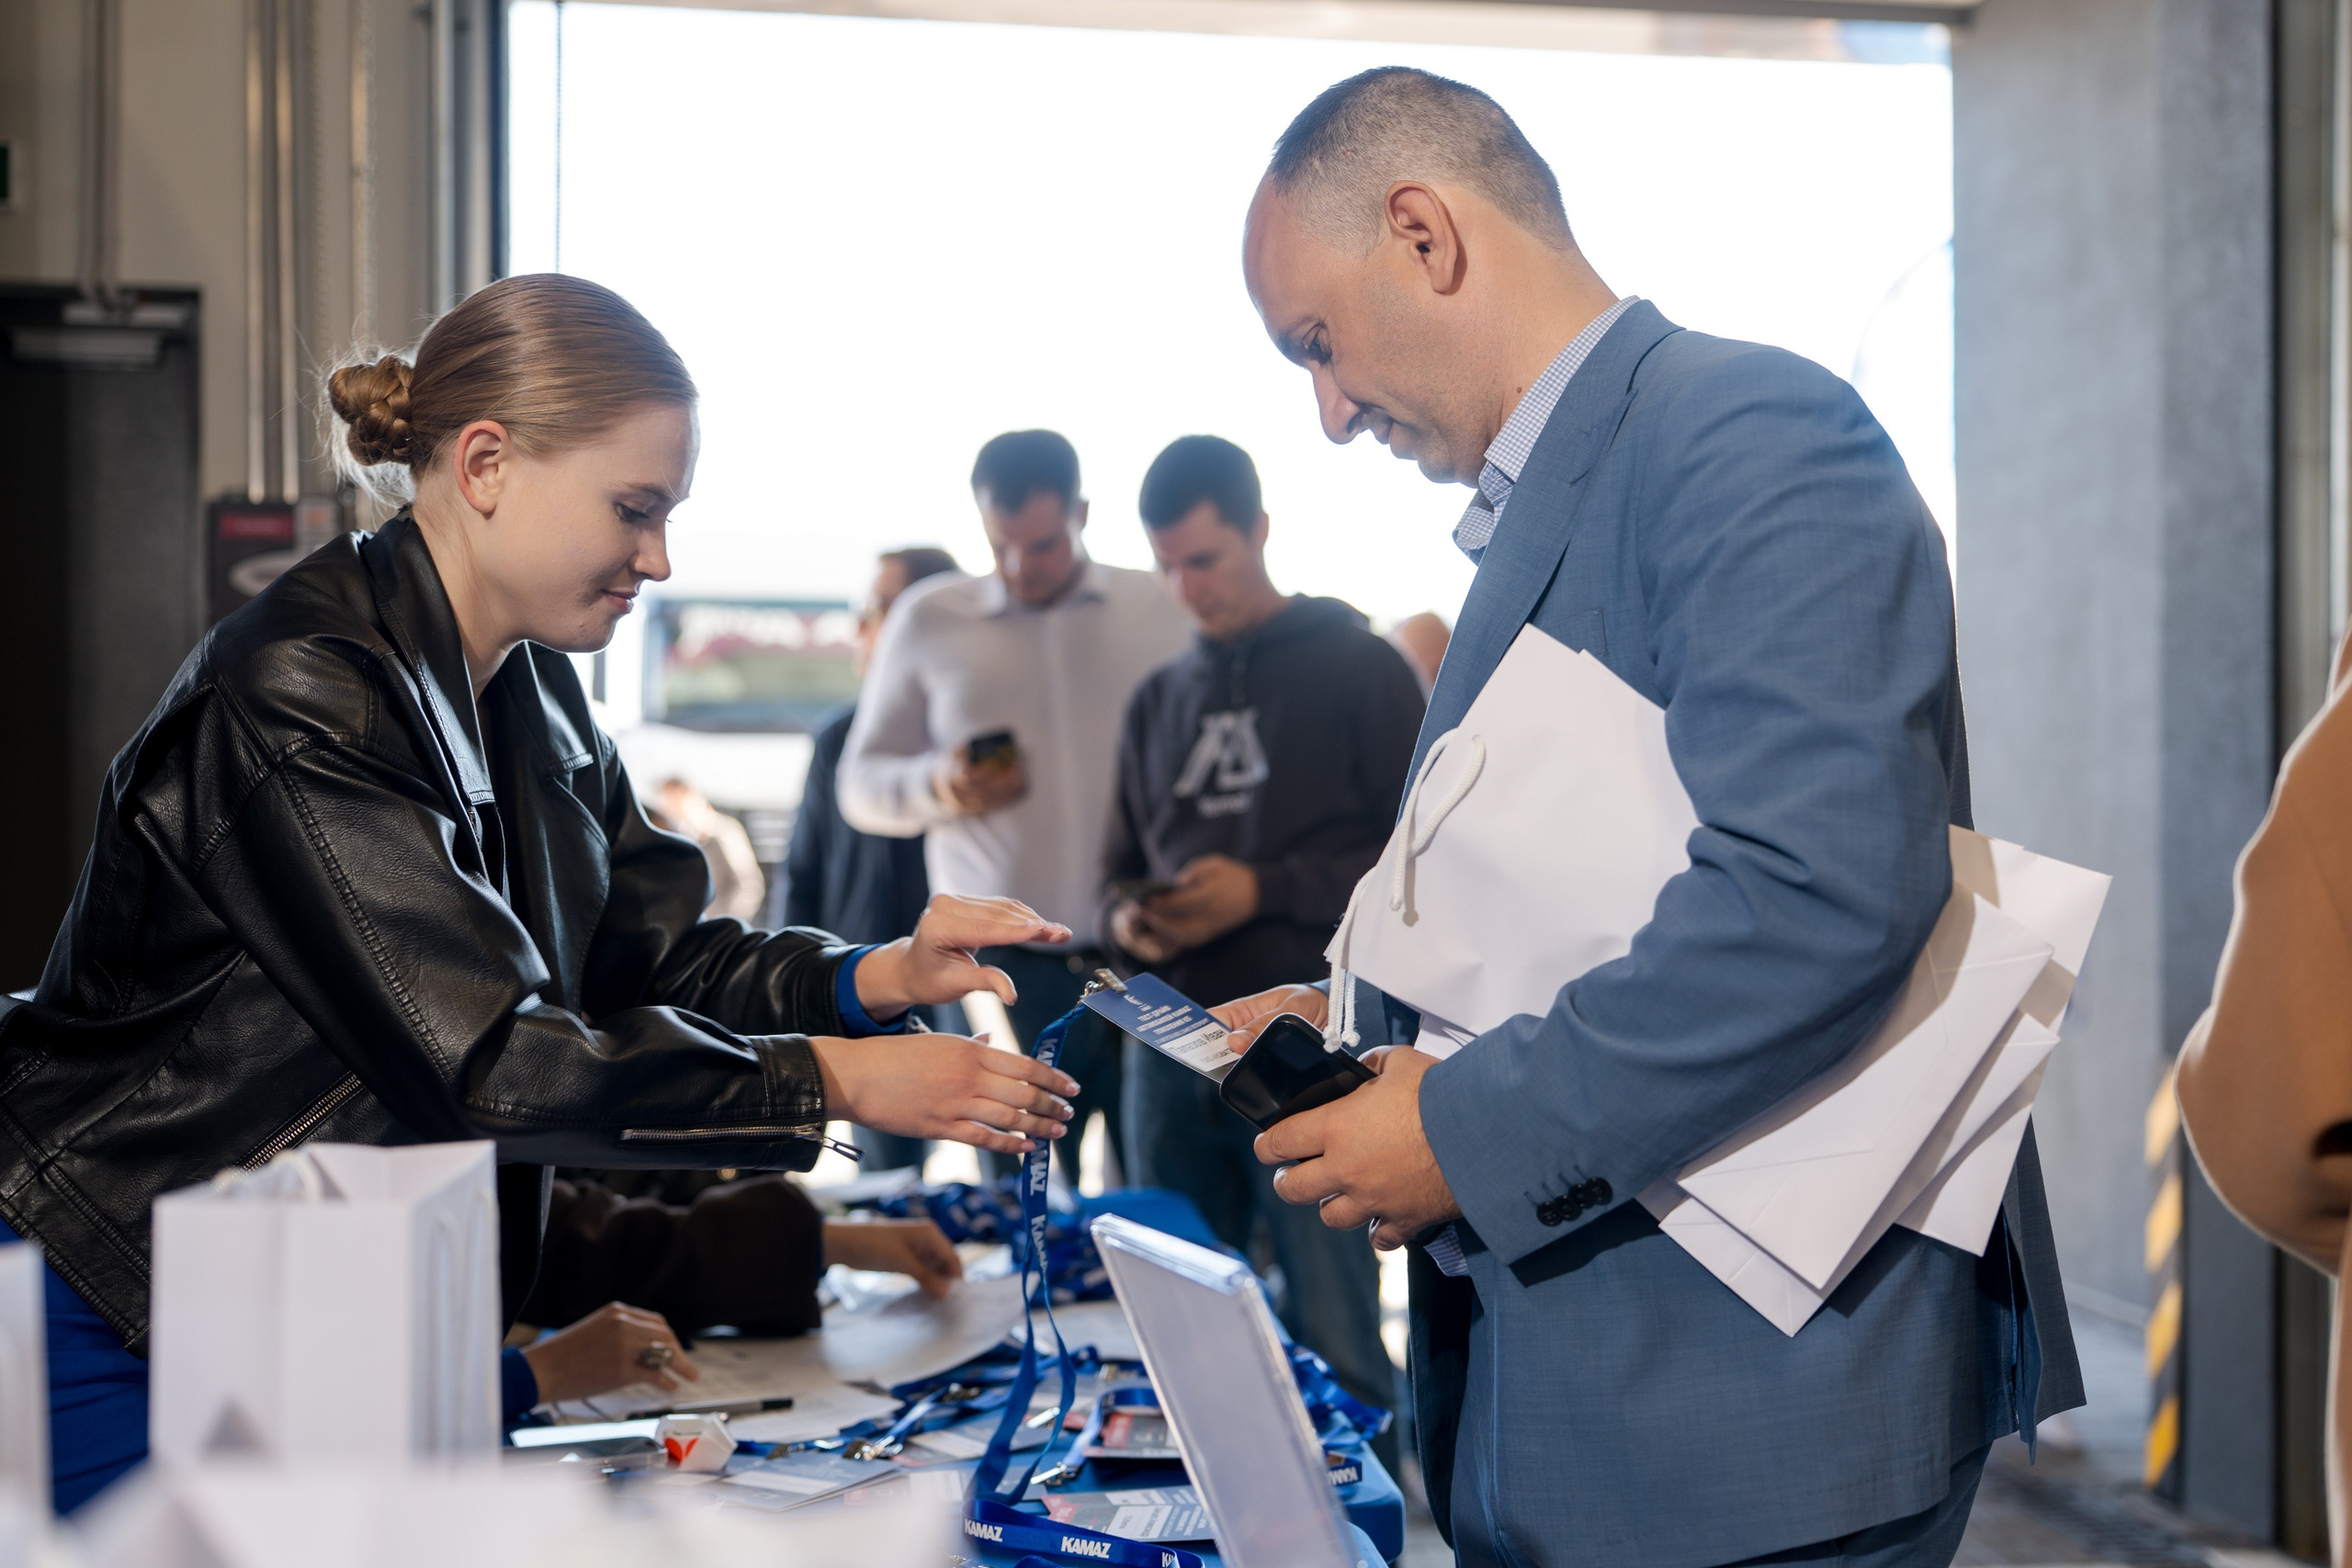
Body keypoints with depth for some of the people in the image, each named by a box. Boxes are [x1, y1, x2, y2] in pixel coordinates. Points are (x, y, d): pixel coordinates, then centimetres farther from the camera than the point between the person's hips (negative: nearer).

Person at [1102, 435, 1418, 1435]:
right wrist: (1129, 917, 0)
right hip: (1171, 1047, 5)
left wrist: (1267, 892, -14)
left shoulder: (1357, 668, 2)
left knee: (1331, 1343, -5)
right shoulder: (1158, 699, 18)